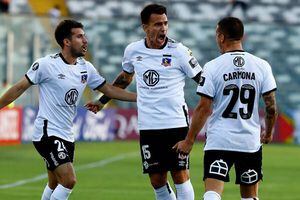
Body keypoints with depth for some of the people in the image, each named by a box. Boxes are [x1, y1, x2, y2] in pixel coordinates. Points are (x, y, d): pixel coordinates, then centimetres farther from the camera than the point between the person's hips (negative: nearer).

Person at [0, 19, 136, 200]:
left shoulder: (86, 68, 7)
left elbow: (109, 90, 15)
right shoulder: (46, 64, -12)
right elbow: (20, 88, -4)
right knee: (69, 180, -19)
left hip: (67, 137, 7)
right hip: (47, 133, -7)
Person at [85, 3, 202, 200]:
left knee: (181, 175, -5)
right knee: (157, 180, 4)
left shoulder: (178, 51, -5)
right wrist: (102, 101, 28)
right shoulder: (133, 50, 6)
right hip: (148, 126, 4)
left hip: (176, 123, -3)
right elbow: (125, 77, 25)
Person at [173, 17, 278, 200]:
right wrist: (269, 133, 19)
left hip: (219, 142, -3)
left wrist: (189, 141, 0)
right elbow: (271, 106, 1)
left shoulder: (212, 67, -6)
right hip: (251, 142, 3)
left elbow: (204, 109, -7)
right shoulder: (262, 66, 1)